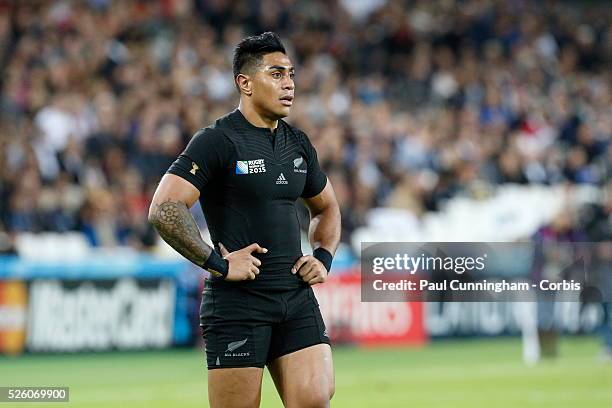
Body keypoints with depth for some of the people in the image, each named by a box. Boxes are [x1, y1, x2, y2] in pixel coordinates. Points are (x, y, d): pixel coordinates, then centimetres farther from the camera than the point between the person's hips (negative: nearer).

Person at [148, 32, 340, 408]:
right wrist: (219, 263, -17)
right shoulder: (217, 141, -8)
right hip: (237, 304, -6)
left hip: (297, 297, 6)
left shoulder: (299, 144, 13)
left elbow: (327, 208, 30)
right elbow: (164, 210, -18)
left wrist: (323, 257, 12)